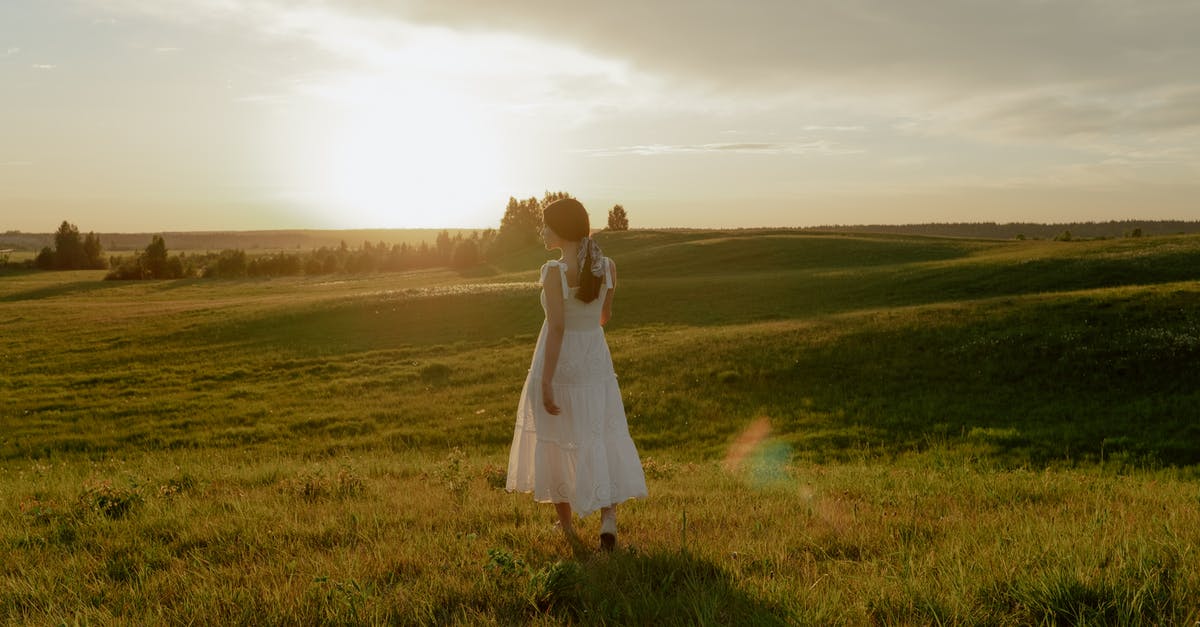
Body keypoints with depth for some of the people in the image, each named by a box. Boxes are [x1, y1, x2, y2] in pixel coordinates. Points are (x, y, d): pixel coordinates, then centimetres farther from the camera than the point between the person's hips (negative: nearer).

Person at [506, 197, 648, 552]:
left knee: (557, 444, 13)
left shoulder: (554, 271, -19)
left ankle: (567, 526, 26)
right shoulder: (608, 267, -3)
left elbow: (557, 328, -22)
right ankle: (608, 515, -2)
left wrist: (546, 382, -19)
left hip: (559, 363, -4)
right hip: (596, 361, 4)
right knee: (602, 440, 14)